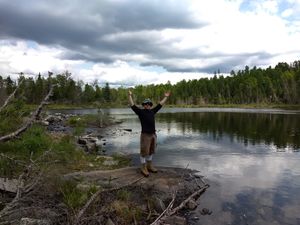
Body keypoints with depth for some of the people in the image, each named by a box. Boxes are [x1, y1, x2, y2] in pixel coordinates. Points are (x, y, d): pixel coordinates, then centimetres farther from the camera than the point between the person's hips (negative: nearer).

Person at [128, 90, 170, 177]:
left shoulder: (152, 111, 12)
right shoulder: (140, 111, -3)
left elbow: (160, 105, 19)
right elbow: (132, 105, -12)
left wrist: (166, 97, 24)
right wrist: (130, 96, -17)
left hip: (153, 134, 6)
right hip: (145, 135, -6)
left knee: (150, 151, 15)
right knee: (144, 152, 2)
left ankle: (149, 166, 28)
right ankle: (143, 168, 13)